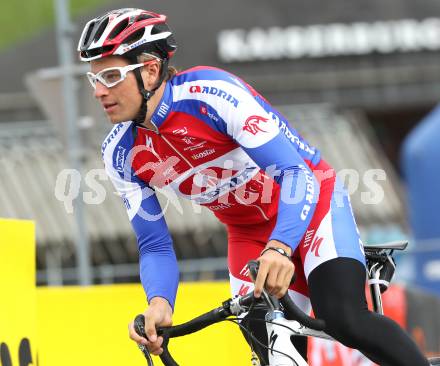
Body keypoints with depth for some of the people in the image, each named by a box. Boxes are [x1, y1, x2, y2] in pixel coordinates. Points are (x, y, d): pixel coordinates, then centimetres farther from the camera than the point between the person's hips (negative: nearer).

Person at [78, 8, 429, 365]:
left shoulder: (211, 92, -29)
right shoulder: (121, 155, -12)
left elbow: (296, 173, -33)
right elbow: (155, 245, -8)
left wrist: (280, 247, -51)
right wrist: (159, 302, -30)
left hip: (309, 201, -5)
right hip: (248, 234, 5)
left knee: (346, 321, -28)